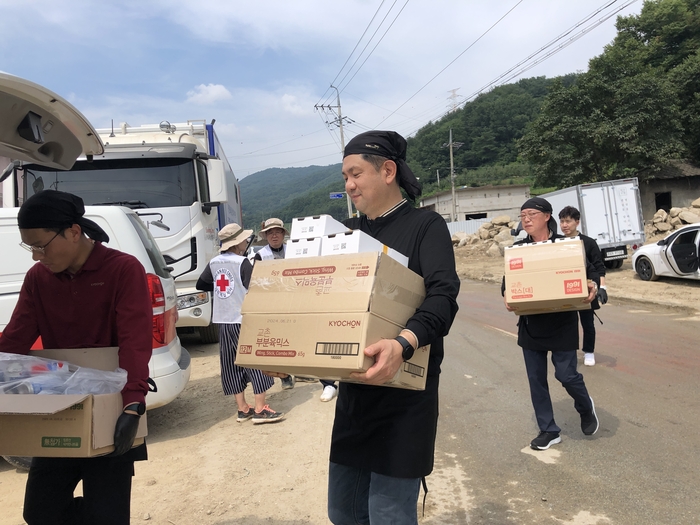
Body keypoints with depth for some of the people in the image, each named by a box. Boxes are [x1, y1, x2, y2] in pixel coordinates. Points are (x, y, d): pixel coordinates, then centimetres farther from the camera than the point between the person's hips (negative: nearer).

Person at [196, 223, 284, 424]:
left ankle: (242, 409, 18)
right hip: (245, 320, -7)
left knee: (232, 365, 11)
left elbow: (201, 285, 16)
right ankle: (260, 410, 2)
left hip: (223, 321, 7)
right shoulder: (242, 263, -12)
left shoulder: (214, 263, 7)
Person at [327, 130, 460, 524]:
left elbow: (443, 297, -20)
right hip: (353, 392, 6)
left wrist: (404, 344, -39)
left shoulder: (425, 226, -6)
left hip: (403, 394, -6)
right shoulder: (348, 232, 12)